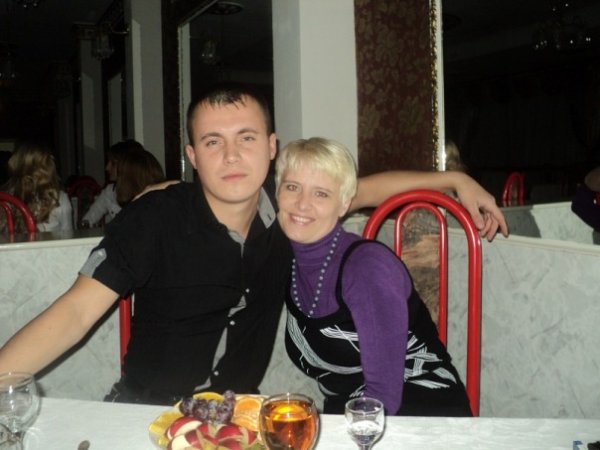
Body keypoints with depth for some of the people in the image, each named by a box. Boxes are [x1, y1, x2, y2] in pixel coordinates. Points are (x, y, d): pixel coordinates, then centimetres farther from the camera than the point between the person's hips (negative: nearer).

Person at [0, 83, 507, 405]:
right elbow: (75, 312, -18)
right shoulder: (154, 218, -16)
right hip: (145, 411, -3)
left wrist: (457, 180, 7)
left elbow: (363, 188, 8)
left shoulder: (285, 204, -6)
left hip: (237, 412, 4)